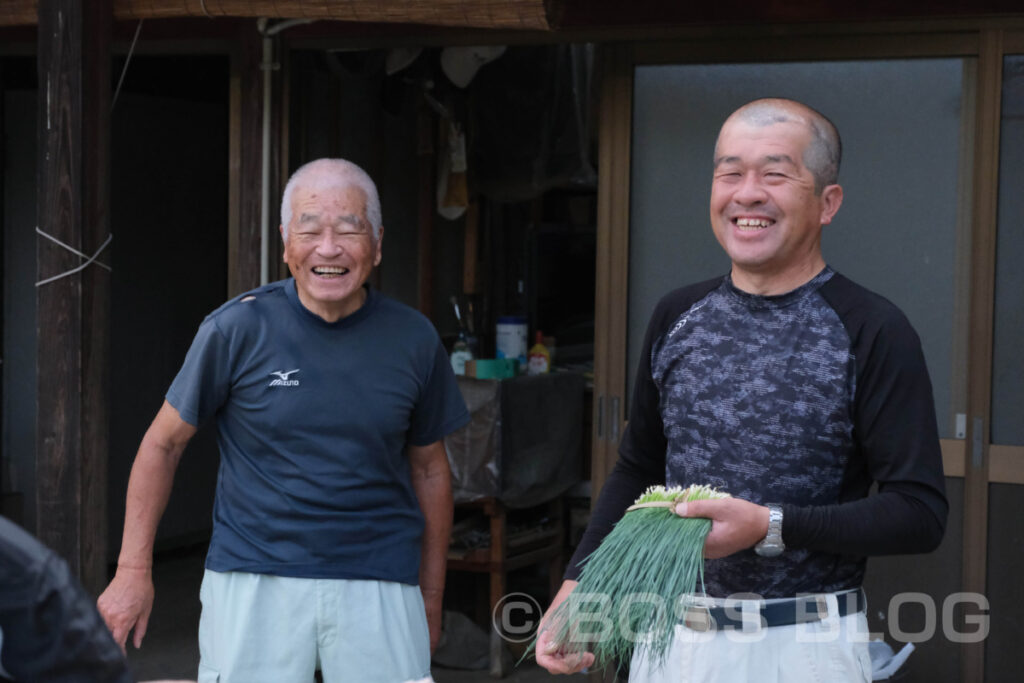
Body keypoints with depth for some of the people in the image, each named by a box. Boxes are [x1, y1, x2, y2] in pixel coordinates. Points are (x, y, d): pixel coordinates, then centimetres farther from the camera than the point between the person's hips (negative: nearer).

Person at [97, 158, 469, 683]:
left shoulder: (413, 339, 4)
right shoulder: (237, 329, -4)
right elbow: (162, 444, 5)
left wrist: (431, 598, 17)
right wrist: (133, 571, 2)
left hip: (379, 584, 2)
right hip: (253, 580, -2)